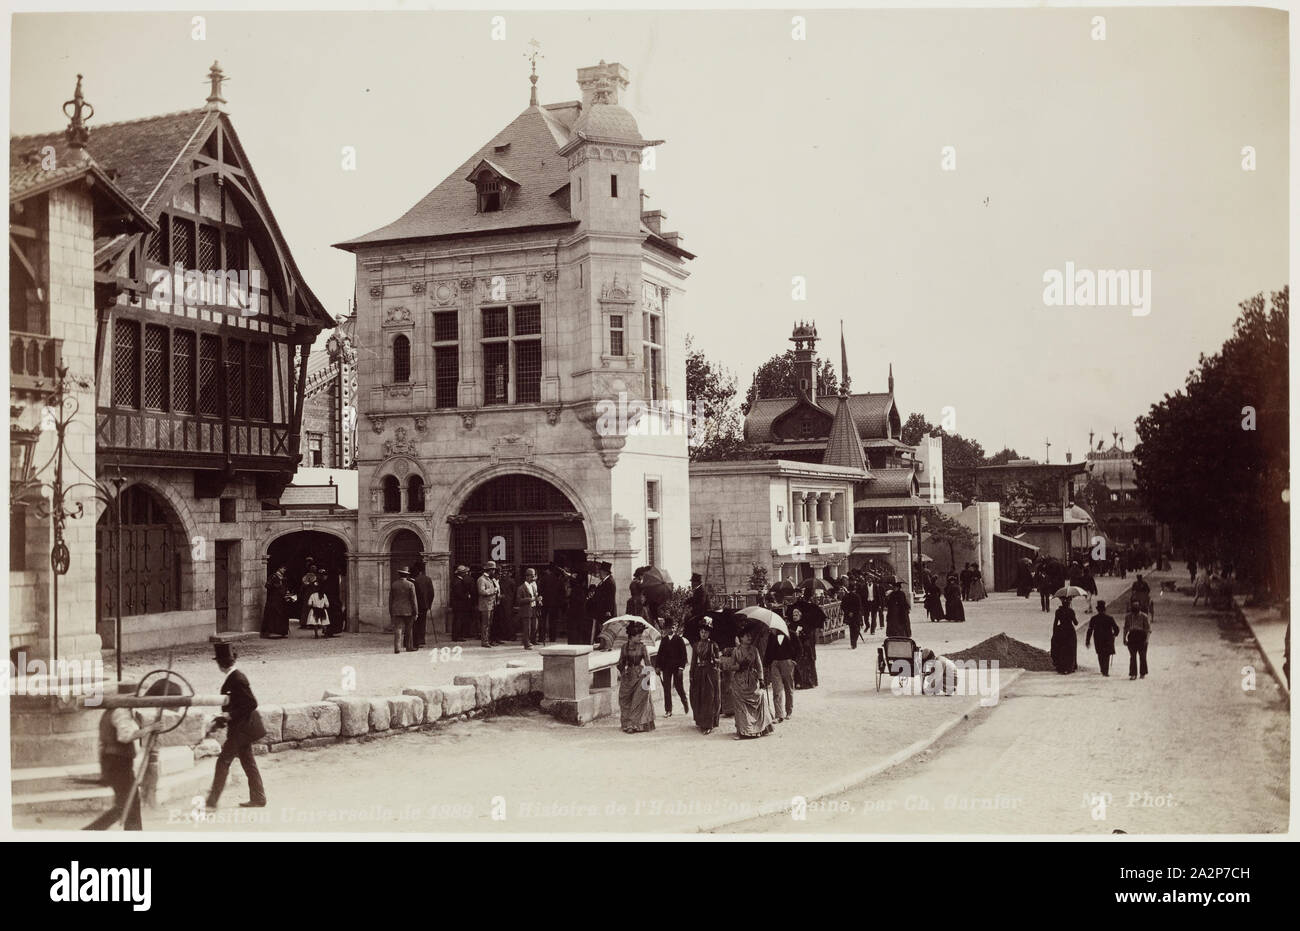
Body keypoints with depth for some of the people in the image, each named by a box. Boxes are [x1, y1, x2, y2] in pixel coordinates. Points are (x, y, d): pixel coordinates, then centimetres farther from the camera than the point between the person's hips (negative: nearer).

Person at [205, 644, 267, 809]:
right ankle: (258, 798, 16)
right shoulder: (235, 676, 9)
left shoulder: (236, 679, -21)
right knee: (248, 763, 12)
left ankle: (212, 800, 1)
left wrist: (231, 715, -20)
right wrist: (222, 719, 19)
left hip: (241, 729, -10)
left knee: (223, 761, -4)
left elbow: (252, 703, -22)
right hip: (241, 728, 10)